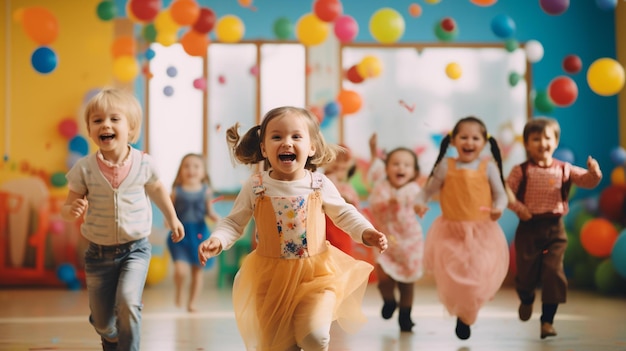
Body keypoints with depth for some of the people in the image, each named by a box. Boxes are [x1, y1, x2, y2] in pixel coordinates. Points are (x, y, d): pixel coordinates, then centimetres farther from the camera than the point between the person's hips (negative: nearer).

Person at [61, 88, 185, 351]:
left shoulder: (143, 163, -10)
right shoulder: (84, 168, -12)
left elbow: (156, 189, 12)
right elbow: (69, 206, -5)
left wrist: (172, 218, 23)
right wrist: (72, 210, -29)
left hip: (135, 249, -1)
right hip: (99, 252, 1)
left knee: (128, 303, -24)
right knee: (102, 322, 12)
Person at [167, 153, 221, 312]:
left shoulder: (205, 191, 1)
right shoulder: (177, 191, -2)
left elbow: (210, 212, 4)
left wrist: (215, 217, -16)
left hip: (199, 233, 2)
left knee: (197, 270, 10)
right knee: (181, 269, -17)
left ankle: (192, 302, 25)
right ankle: (178, 292, 15)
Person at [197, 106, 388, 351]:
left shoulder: (320, 185, -6)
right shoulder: (255, 187, -8)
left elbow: (344, 214, 6)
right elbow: (234, 222, 0)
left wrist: (365, 233, -11)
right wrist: (217, 240, -19)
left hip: (316, 273, 0)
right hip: (270, 276, 1)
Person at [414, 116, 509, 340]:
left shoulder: (488, 167, -5)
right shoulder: (445, 167, -4)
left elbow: (501, 195, -4)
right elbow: (428, 190, 0)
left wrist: (498, 209, -24)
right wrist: (419, 203, -20)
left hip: (482, 232, 0)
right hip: (451, 231, 0)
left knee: (477, 276, 0)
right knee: (450, 277, 3)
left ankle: (466, 317, 26)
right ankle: (460, 312, 33)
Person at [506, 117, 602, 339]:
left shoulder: (564, 169, 3)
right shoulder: (521, 171, -3)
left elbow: (586, 180, -2)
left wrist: (594, 173, -23)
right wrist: (518, 208, -18)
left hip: (554, 229, 1)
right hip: (529, 228, -1)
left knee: (553, 273, -6)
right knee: (526, 272, 5)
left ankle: (547, 321, 3)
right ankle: (526, 300, 41)